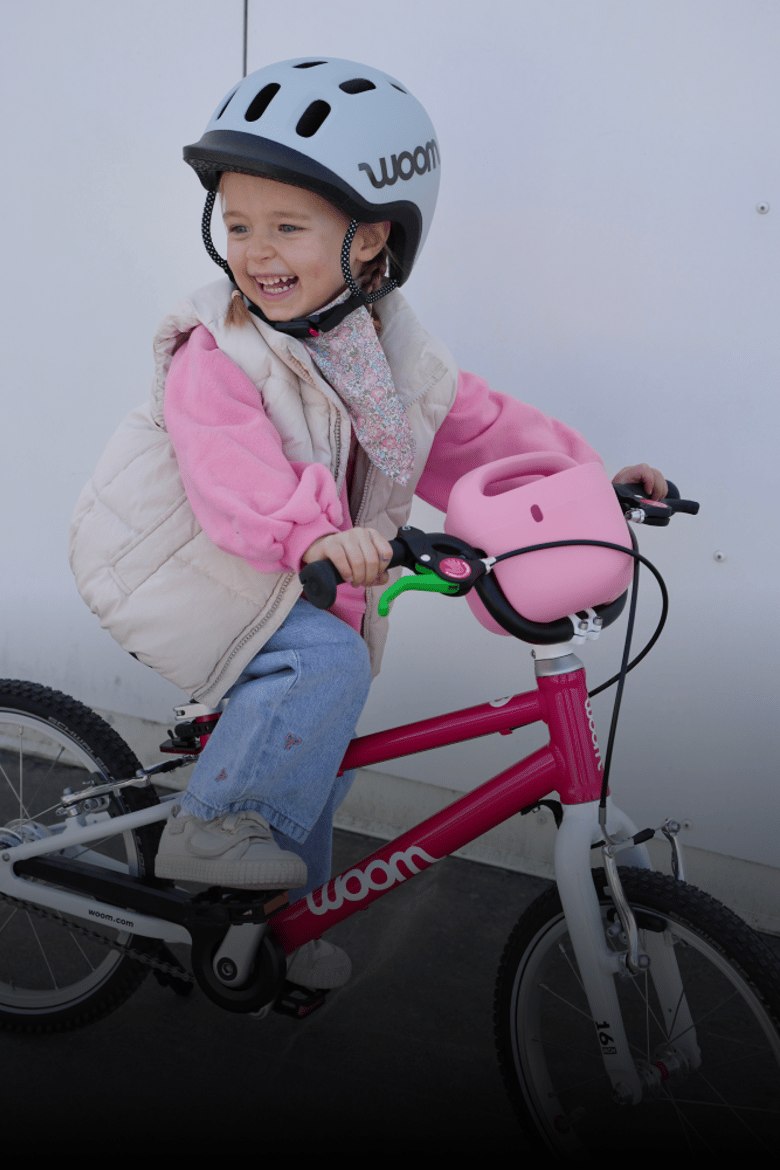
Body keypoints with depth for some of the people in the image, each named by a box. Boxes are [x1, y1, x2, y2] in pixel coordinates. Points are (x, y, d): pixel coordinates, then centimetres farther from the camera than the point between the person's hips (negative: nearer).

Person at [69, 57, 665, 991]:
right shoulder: (215, 354, -24)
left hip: (309, 573, 7)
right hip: (186, 565, -6)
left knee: (315, 753, 12)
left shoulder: (390, 351, -3)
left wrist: (588, 476, -7)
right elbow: (233, 472, -38)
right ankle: (208, 828, -10)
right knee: (322, 664, -29)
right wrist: (313, 531, -57)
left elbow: (479, 427, 2)